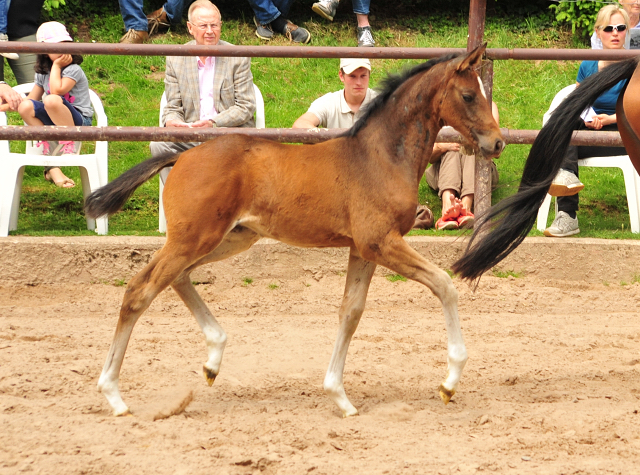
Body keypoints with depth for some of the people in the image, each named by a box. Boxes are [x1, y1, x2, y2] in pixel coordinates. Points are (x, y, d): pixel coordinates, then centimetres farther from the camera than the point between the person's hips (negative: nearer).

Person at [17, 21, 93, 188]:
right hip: (55, 123, 7)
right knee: (26, 107, -18)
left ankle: (71, 144, -14)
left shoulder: (73, 70, -10)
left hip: (79, 121, -7)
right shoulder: (42, 74, 12)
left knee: (52, 100, -36)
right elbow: (32, 98, 15)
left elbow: (57, 91, -23)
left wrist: (56, 66, -12)